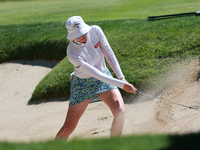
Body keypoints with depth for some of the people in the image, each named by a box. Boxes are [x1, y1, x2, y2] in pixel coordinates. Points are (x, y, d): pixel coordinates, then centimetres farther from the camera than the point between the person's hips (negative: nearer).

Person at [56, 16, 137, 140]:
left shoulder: (95, 31, -18)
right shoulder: (73, 54, -31)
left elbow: (109, 53, -8)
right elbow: (96, 74, -30)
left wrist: (121, 77, -13)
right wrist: (122, 85, -30)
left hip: (104, 76, 4)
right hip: (82, 83, -4)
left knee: (120, 111, -18)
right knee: (68, 127, -7)